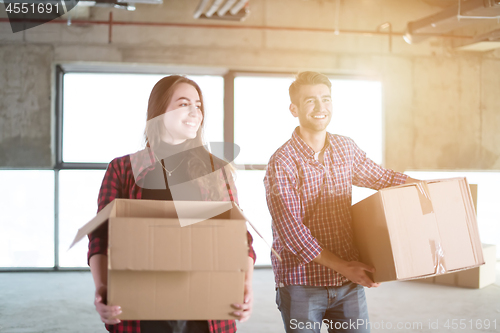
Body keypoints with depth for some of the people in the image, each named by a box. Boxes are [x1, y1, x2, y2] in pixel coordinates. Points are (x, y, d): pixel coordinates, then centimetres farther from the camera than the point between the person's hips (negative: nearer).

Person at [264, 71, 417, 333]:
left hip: (349, 283, 5)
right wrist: (342, 266, -20)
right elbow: (291, 231, -18)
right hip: (301, 284, -5)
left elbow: (380, 177, 23)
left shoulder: (346, 148, 6)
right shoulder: (282, 162, -13)